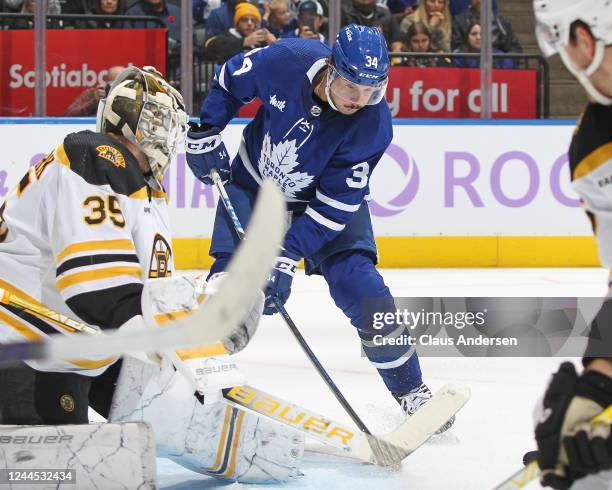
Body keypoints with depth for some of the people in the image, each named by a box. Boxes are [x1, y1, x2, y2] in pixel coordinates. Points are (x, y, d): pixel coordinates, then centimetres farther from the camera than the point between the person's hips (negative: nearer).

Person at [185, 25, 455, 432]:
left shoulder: (374, 125, -30)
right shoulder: (287, 61, -29)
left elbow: (333, 207, -27)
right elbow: (229, 80, -6)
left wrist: (287, 257, -33)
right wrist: (205, 134, -11)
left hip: (330, 198, -1)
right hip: (254, 182, 1)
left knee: (360, 286, -13)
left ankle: (410, 388, 3)